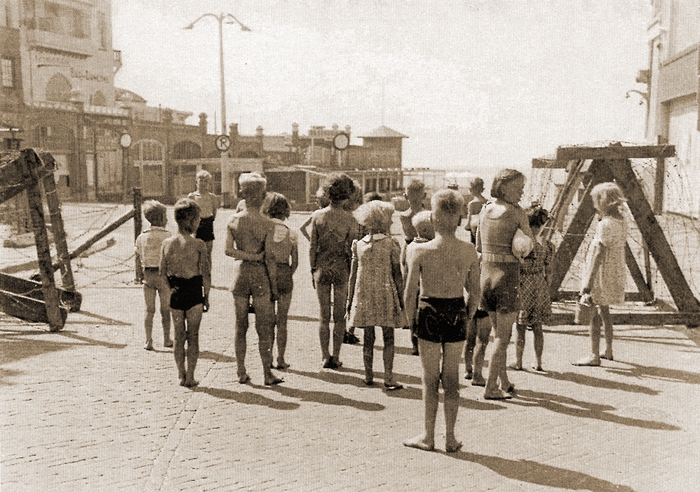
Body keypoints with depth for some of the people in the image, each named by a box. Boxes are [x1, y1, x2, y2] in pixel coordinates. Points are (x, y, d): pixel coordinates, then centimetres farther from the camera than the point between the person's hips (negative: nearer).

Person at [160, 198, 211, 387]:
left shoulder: (167, 243, -1)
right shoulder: (198, 244, -13)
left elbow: (162, 272, 5)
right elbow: (206, 274, -9)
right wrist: (206, 297, 2)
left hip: (175, 293, 4)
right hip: (194, 292, -3)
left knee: (179, 336, 15)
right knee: (193, 336, 8)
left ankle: (181, 375, 19)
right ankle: (190, 377, 11)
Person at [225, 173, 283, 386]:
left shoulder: (234, 220, -1)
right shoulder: (267, 224, -11)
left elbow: (228, 250, -11)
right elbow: (269, 258, -12)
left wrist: (250, 256, -7)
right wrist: (274, 285, -5)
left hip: (240, 273, 3)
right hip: (260, 275, -3)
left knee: (240, 326, 13)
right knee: (264, 328, 5)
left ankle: (241, 372, 19)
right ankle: (267, 374, 10)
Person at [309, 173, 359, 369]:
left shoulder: (318, 216, -2)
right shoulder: (350, 219, -8)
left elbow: (312, 246, 1)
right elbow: (351, 249, -7)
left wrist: (313, 270, 10)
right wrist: (353, 273, 4)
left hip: (322, 268, 2)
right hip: (341, 268, -2)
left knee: (324, 316, 11)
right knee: (339, 317, 9)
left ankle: (325, 357, 13)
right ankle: (335, 357, 13)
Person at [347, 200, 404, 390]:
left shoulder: (358, 245, 4)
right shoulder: (391, 243, -5)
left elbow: (353, 275, 6)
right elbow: (397, 274, -4)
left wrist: (350, 300, 12)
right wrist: (401, 298, 3)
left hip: (363, 296, 3)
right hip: (385, 295, -3)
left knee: (368, 338, 11)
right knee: (388, 338, 4)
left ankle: (369, 377, 17)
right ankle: (388, 379, 2)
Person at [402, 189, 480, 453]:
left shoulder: (420, 252, -14)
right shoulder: (469, 252, -6)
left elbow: (410, 293, -11)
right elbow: (474, 293, 2)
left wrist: (411, 321, 3)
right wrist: (466, 318, 14)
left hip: (430, 315, -3)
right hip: (457, 315, 3)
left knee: (430, 379, 10)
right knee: (451, 377, 14)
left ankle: (428, 437, 20)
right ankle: (450, 438, 22)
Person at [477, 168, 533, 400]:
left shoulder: (485, 210, 7)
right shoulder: (517, 212, -10)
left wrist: (496, 250, 10)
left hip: (486, 273, 6)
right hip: (508, 274, -6)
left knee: (497, 333, 17)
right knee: (503, 336, 2)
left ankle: (504, 383, 28)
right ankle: (491, 387, 3)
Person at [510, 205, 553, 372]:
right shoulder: (546, 245, -2)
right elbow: (547, 271, 4)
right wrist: (546, 291, 15)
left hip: (523, 286, -4)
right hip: (540, 287, 4)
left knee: (520, 327, 7)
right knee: (537, 327, 12)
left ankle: (518, 362, 15)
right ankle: (538, 363, 17)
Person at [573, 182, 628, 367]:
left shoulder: (605, 224, -19)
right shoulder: (621, 221, 8)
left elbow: (599, 255, -22)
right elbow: (620, 247, 12)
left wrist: (588, 284, -21)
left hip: (603, 274, -9)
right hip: (616, 273, 9)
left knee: (594, 315, -4)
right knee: (604, 313, 20)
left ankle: (594, 356, -1)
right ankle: (608, 351, 29)